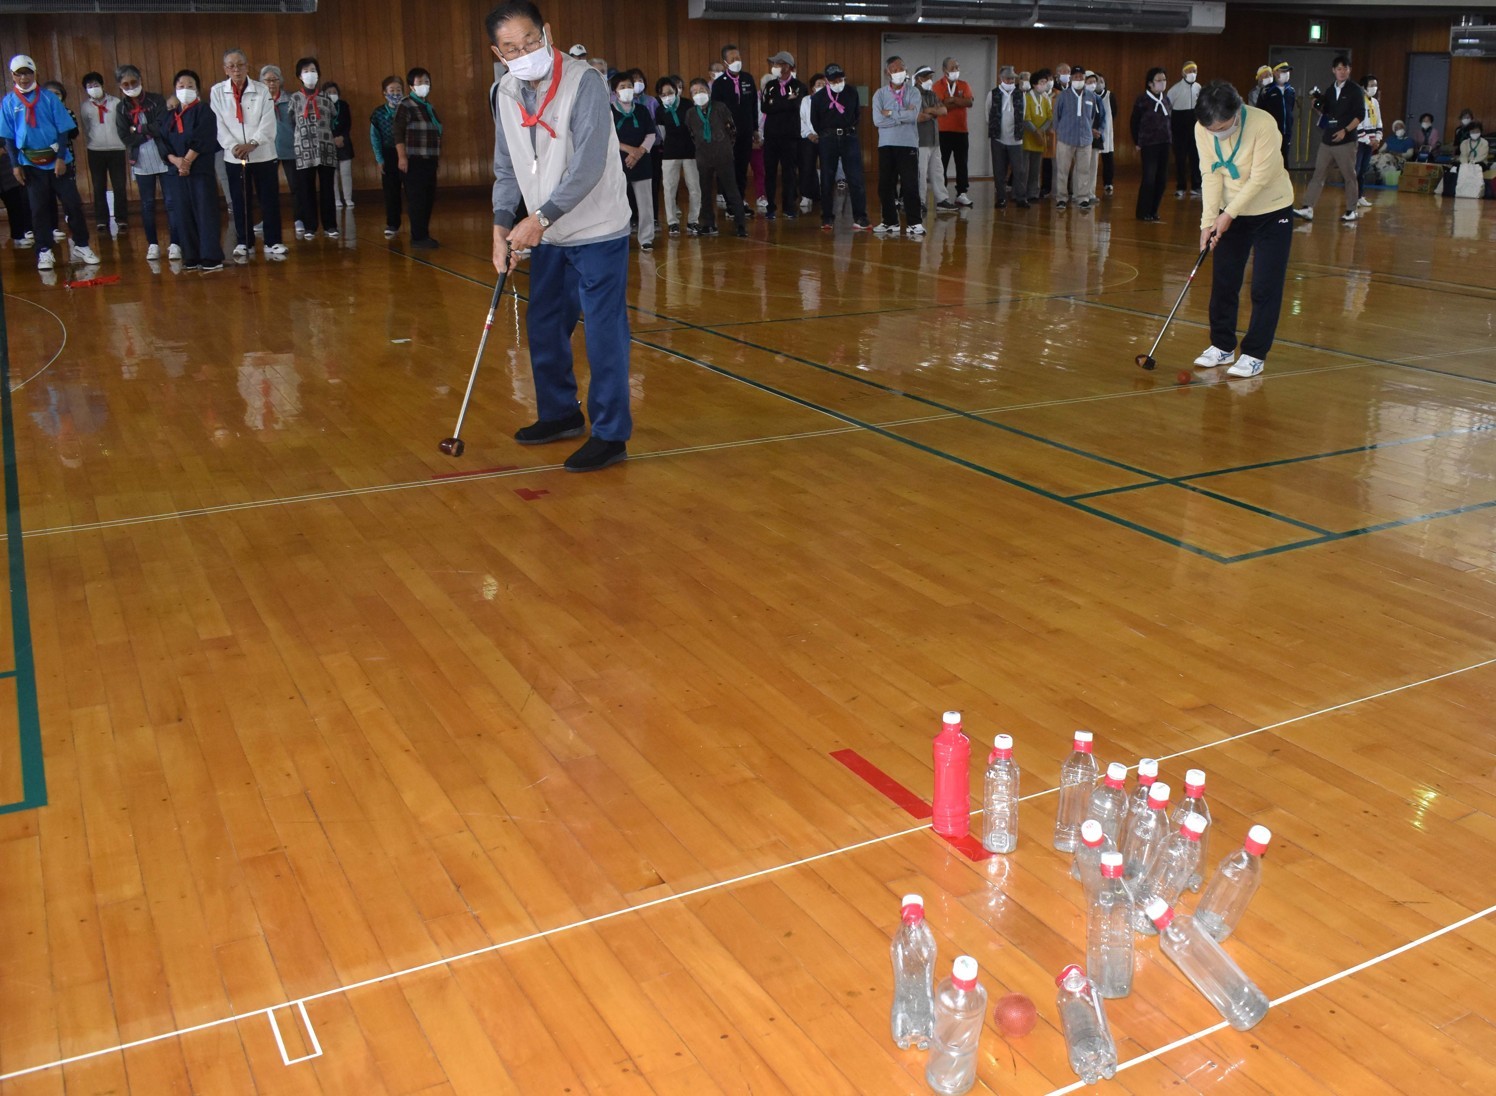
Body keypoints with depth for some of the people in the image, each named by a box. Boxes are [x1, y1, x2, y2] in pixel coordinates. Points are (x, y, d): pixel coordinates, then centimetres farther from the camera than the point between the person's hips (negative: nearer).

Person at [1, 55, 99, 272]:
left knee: (73, 204, -1)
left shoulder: (49, 97, 0)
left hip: (57, 160, -1)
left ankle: (81, 246, 11)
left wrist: (61, 157, -9)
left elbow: (63, 129, -1)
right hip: (31, 164, 1)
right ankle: (45, 252, 12)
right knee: (39, 209, 5)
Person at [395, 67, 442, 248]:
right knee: (417, 200, -7)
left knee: (429, 199, 7)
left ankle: (424, 235, 15)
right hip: (414, 160, -7)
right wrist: (402, 157, -20)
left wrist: (437, 155, 19)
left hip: (430, 160, 7)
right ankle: (418, 237, -3)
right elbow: (397, 133, -12)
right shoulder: (405, 105, -6)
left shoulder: (429, 106, 16)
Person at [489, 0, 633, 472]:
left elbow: (588, 165, -24)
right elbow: (507, 169, 11)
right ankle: (560, 414, 32)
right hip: (547, 236, 7)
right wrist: (502, 226, -2)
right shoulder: (507, 93, 4)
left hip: (597, 233, -7)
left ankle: (611, 435, 4)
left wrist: (540, 218, -27)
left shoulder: (584, 83, -17)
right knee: (543, 329, 14)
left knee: (603, 335, -6)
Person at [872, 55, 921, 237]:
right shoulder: (880, 94, 4)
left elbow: (913, 116, -14)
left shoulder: (913, 92, 2)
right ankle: (890, 221, 16)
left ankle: (914, 223, 0)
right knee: (885, 185, 5)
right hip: (886, 145, 2)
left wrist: (890, 113, -8)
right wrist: (903, 116, -9)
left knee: (910, 185, -5)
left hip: (908, 144, -2)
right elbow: (878, 120, -10)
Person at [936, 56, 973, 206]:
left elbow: (970, 102, -7)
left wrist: (952, 99, -13)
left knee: (962, 163, 4)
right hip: (944, 131, -4)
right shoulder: (938, 85, -3)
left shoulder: (964, 85, 9)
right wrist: (960, 102, -9)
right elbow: (941, 105, -18)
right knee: (942, 163, 1)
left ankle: (961, 193, 7)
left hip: (962, 130, 4)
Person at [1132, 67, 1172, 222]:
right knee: (1149, 178, -7)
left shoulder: (1166, 98, 8)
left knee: (1162, 179, 5)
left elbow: (1170, 120, 12)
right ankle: (1143, 212, 4)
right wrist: (1136, 142, -1)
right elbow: (1135, 122, -1)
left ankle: (1153, 210, 16)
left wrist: (1171, 139, 6)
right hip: (1148, 145, -5)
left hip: (1164, 143, 5)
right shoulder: (1142, 100, -7)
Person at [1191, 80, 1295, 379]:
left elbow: (1259, 178, -24)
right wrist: (1209, 220, -18)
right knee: (1223, 282, 8)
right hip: (1229, 213, 4)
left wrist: (1228, 214, -24)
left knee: (1265, 287, -3)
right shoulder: (1202, 129, -14)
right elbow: (1211, 175, -11)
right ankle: (1222, 346, 22)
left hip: (1272, 212, -4)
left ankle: (1255, 354, 6)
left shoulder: (1264, 124, -27)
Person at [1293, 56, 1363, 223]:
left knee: (1349, 176, 2)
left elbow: (1360, 115, -8)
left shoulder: (1355, 91, -3)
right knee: (1318, 174, 0)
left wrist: (1345, 131, -19)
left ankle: (1351, 211, 10)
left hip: (1346, 141, -5)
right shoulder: (1330, 90, 13)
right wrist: (1317, 106, -1)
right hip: (1327, 140, 5)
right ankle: (1308, 208, -4)